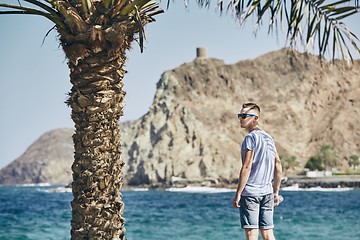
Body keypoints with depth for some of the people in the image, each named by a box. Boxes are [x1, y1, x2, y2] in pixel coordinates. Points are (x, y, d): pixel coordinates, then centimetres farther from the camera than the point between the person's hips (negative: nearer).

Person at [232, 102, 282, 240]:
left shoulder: (250, 138, -10)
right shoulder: (268, 138, 14)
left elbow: (247, 167, -16)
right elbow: (278, 166, 15)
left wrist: (238, 194, -14)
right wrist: (276, 192, 19)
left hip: (250, 192, -7)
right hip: (267, 192, 7)